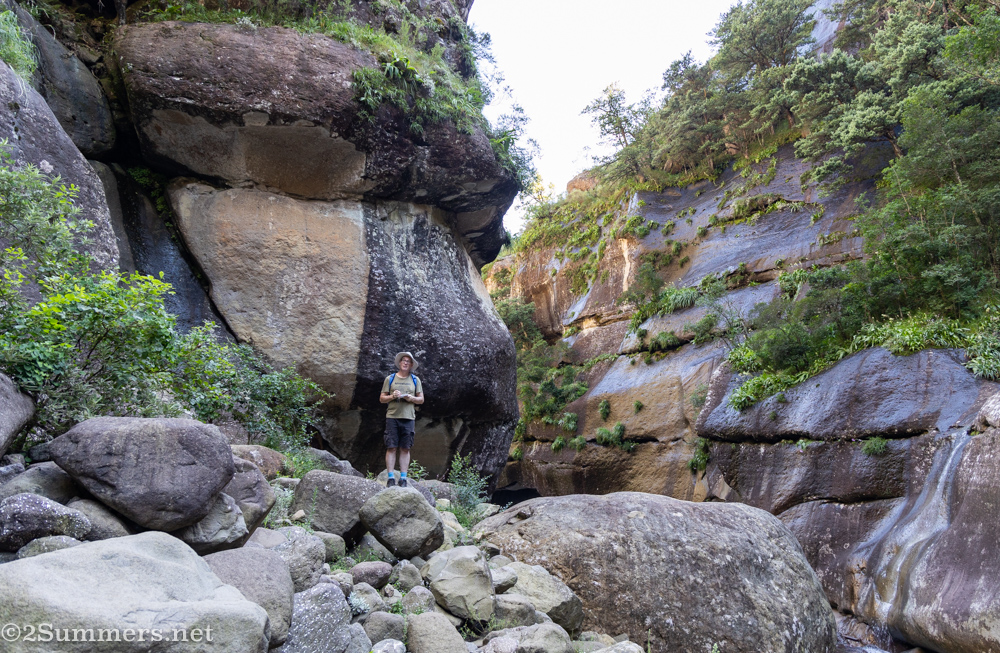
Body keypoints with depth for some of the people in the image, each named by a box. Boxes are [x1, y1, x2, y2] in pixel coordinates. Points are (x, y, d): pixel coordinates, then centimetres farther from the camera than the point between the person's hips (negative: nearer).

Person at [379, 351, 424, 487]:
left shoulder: (415, 380, 14)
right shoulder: (390, 379, 11)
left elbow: (421, 399, 13)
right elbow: (382, 398, 10)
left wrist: (411, 398, -6)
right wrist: (392, 396, -8)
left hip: (408, 418, 1)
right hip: (392, 416, -1)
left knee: (405, 449, 1)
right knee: (391, 448, -5)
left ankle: (403, 478, 5)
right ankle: (391, 478, -1)